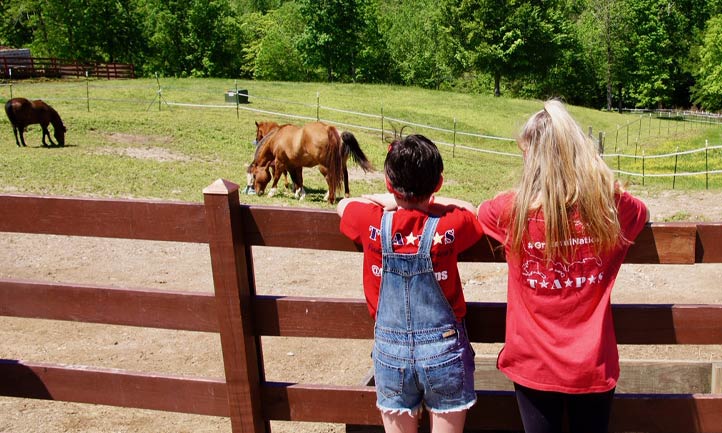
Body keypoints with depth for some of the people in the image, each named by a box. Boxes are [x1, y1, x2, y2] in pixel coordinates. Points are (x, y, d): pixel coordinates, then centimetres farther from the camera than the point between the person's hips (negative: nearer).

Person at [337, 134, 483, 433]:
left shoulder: (372, 223, -12)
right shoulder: (449, 226, -15)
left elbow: (343, 204, 11)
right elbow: (473, 210, 9)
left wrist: (392, 201, 13)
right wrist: (429, 201, 11)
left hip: (391, 352, 1)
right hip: (444, 351, -1)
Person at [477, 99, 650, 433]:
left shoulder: (513, 209, -13)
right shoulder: (610, 204, -8)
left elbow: (474, 212, 9)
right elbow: (642, 213, 16)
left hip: (533, 365, -1)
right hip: (593, 366, 1)